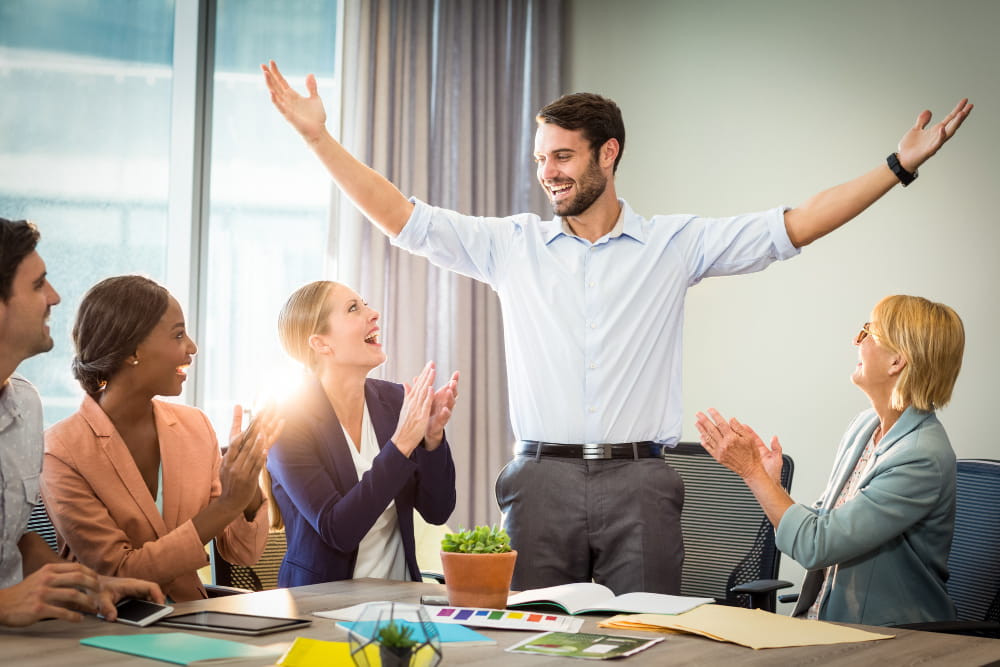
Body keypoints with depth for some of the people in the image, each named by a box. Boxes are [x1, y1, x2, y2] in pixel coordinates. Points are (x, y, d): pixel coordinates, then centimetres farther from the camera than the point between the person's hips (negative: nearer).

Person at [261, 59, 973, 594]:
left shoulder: (675, 244, 5)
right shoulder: (513, 244, 8)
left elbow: (793, 226, 1)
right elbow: (404, 219, 6)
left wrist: (899, 165, -6)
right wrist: (320, 138, 0)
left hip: (638, 482, -1)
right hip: (542, 479, 1)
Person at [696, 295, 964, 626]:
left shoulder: (923, 458, -19)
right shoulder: (864, 425, 8)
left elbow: (815, 546, -20)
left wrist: (752, 471, -13)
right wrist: (770, 483, -2)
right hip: (823, 622, 7)